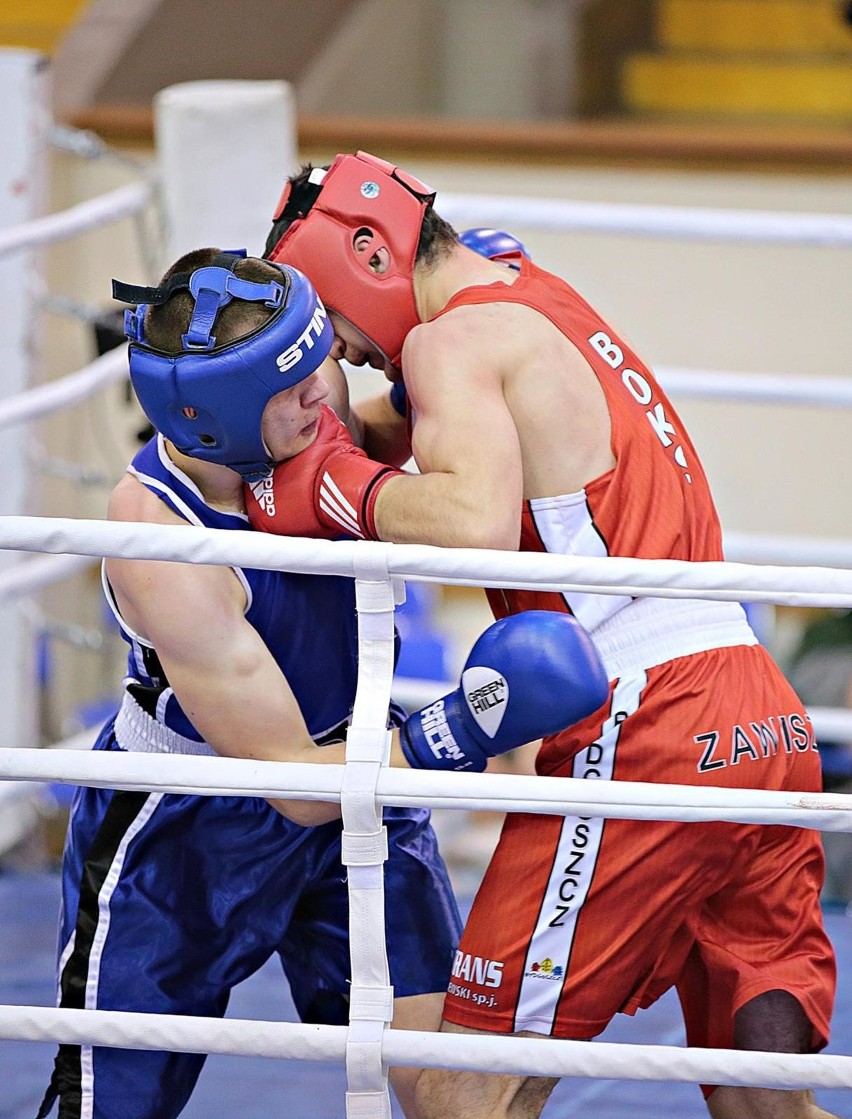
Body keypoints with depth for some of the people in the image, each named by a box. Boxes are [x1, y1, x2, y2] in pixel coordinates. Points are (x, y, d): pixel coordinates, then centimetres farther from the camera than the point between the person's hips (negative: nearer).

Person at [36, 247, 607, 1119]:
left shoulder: (313, 407, -17)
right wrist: (454, 734, -44)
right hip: (181, 833, -5)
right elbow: (297, 783, -31)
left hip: (355, 778, 5)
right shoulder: (157, 546, -34)